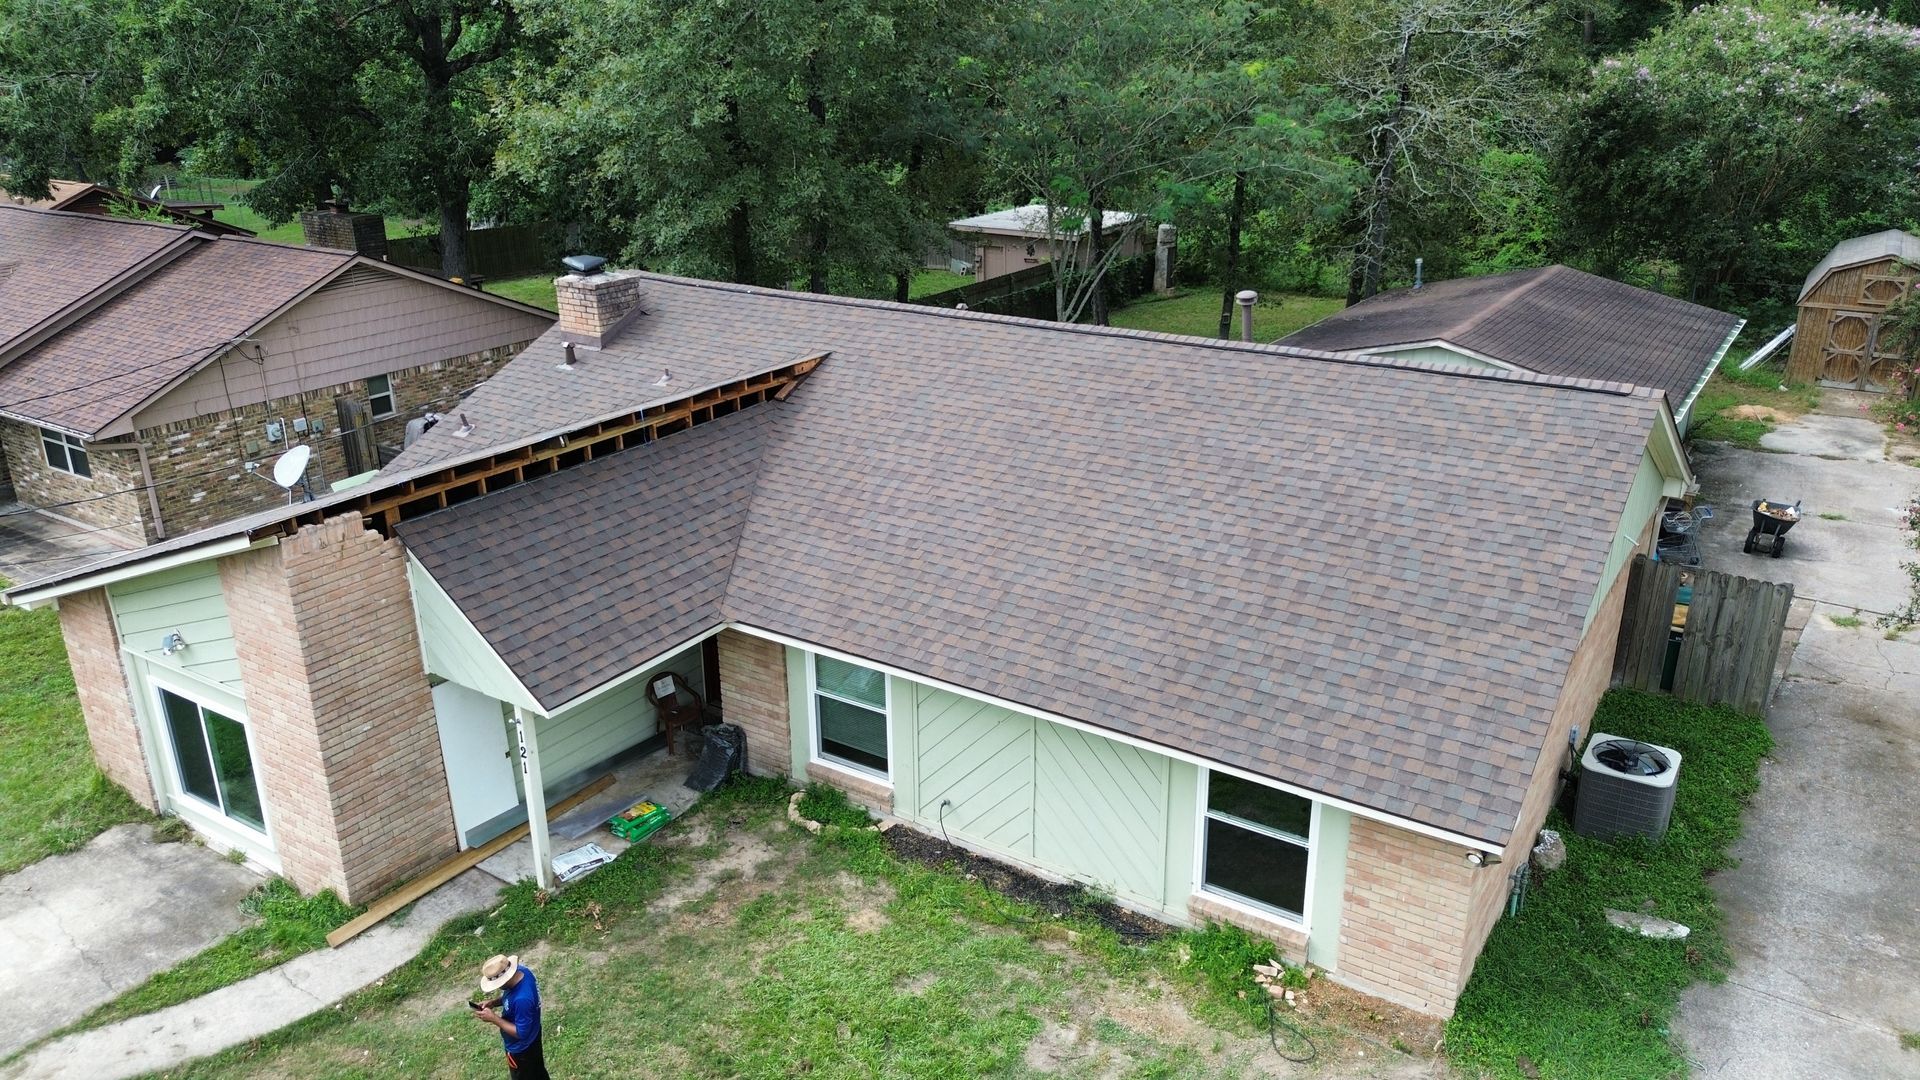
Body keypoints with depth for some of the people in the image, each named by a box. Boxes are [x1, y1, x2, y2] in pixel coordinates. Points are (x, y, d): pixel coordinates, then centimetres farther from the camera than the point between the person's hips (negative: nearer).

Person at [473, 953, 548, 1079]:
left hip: (521, 1048, -7)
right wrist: (493, 1002, -10)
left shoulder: (522, 999, -43)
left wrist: (494, 1018, -27)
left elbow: (521, 1033, -30)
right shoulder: (521, 972, -16)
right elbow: (510, 997, 6)